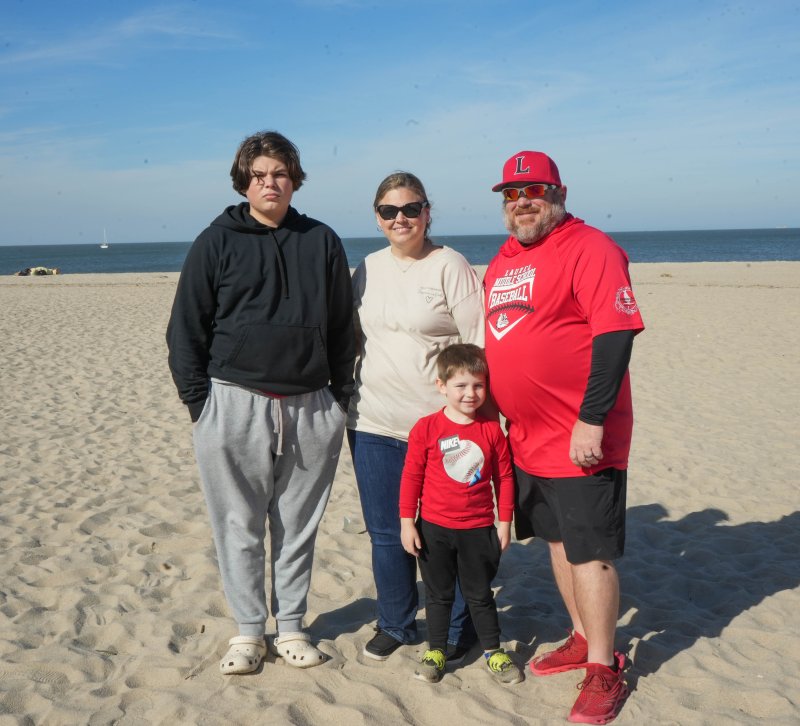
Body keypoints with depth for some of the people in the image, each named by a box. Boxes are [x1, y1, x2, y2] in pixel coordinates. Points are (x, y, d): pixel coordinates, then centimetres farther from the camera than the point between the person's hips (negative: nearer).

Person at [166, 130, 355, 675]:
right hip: (235, 405, -1)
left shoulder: (322, 243, 7)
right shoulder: (217, 243, 1)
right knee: (240, 526, 7)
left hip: (311, 408, 2)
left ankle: (291, 626, 24)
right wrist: (199, 403, -3)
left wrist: (341, 396, 7)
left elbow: (343, 328, 11)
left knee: (298, 526, 10)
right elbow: (185, 330, 2)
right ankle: (249, 630, 22)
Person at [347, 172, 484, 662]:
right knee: (386, 532, 13)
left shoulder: (450, 267, -6)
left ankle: (458, 630, 26)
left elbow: (477, 346, -8)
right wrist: (342, 400, 15)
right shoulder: (368, 270, 10)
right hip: (374, 423, 5)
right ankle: (395, 624, 31)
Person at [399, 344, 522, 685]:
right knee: (438, 593, 14)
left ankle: (493, 650, 30)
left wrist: (504, 522, 3)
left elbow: (504, 477, 2)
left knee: (480, 594, 15)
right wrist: (406, 521, -6)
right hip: (434, 528, -1)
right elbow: (411, 476, -5)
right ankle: (436, 651, 29)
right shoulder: (426, 428, -10)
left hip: (478, 529, 1)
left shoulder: (492, 430, -5)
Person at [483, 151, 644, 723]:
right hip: (527, 438, 8)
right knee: (558, 539, 18)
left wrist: (591, 420, -23)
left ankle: (604, 669, 14)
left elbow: (615, 336, -19)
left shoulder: (590, 249, -12)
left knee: (590, 551, 0)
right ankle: (584, 639, 35)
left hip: (582, 439, -8)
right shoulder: (500, 263, 13)